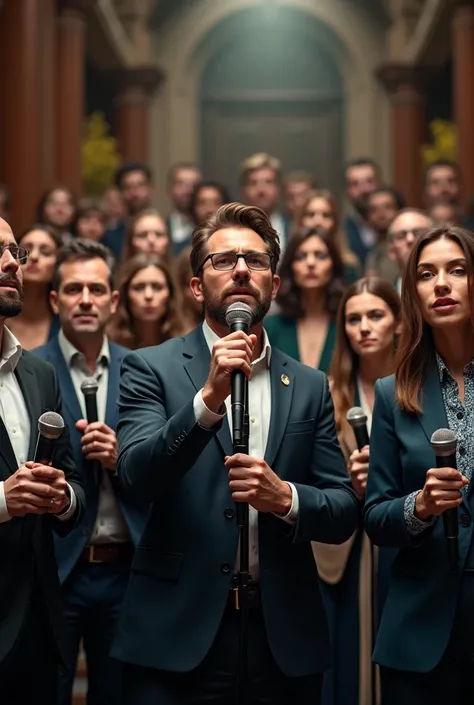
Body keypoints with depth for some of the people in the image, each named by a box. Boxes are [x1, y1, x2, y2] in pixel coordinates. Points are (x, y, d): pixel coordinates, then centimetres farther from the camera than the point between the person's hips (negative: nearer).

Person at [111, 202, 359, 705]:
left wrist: (285, 497, -14)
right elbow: (137, 476, -12)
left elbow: (345, 511, 6)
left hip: (284, 635, 3)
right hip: (178, 633, -3)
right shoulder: (151, 369, 1)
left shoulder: (310, 387, 8)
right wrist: (209, 397, -24)